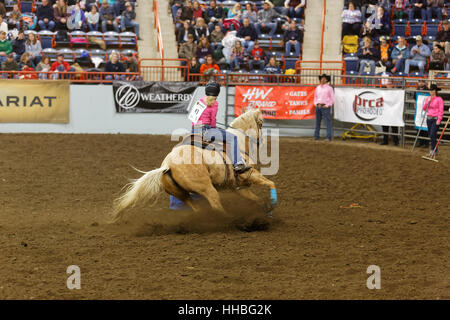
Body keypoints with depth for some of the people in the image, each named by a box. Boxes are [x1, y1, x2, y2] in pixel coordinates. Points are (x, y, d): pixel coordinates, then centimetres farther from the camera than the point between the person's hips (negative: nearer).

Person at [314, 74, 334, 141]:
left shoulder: (329, 88, -2)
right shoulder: (318, 87, 13)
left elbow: (332, 99, -2)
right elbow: (315, 96, 23)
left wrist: (327, 105, -11)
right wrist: (315, 103, 7)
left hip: (325, 107, -5)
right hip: (318, 106, 5)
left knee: (328, 122, -9)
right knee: (317, 122, 8)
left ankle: (328, 137, -11)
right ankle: (316, 136, 14)